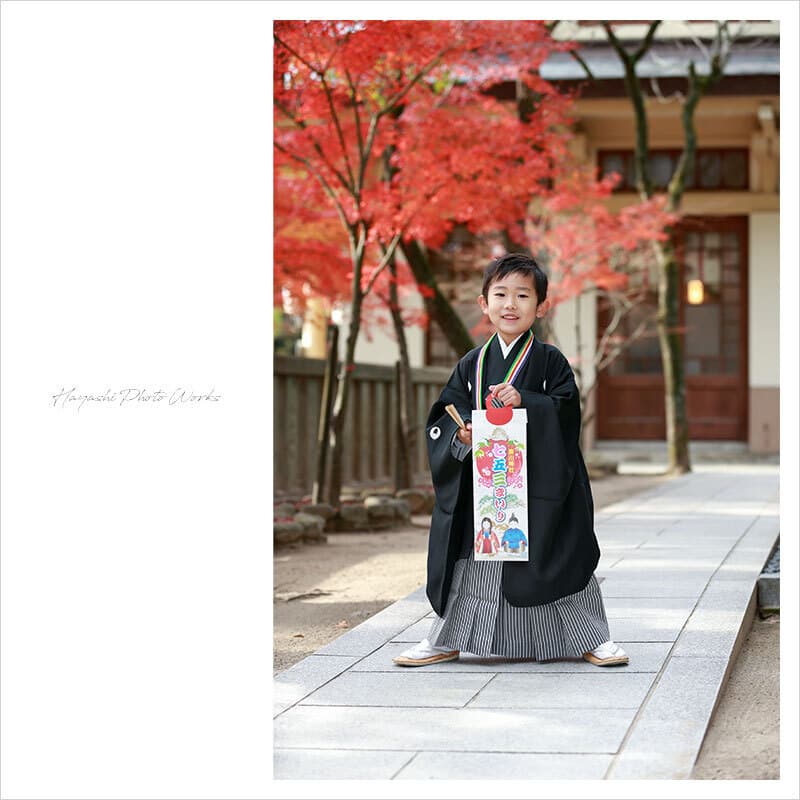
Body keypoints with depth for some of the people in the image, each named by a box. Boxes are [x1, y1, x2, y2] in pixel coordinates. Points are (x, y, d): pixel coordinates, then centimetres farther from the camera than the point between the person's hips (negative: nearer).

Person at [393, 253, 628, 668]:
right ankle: (446, 639, 21)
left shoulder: (550, 361, 0)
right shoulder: (471, 365, 9)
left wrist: (525, 401, -23)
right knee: (472, 562, 8)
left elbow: (567, 412, -10)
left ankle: (590, 637, 14)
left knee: (559, 556, 0)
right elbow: (440, 419, 7)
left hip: (539, 486, -2)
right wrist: (460, 434, -13)